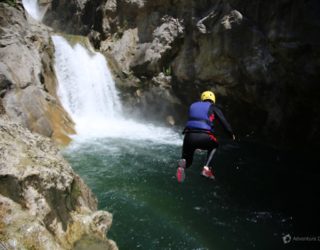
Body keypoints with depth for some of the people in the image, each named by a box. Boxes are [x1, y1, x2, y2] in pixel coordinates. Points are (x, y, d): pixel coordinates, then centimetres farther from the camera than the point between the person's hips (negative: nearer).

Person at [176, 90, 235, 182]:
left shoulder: (193, 106, 26)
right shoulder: (213, 108, 15)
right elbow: (224, 121, 8)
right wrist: (231, 134, 21)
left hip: (189, 137, 3)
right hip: (204, 137, -3)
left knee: (187, 161, 21)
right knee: (213, 146, 33)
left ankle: (182, 163, -18)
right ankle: (207, 169, 14)